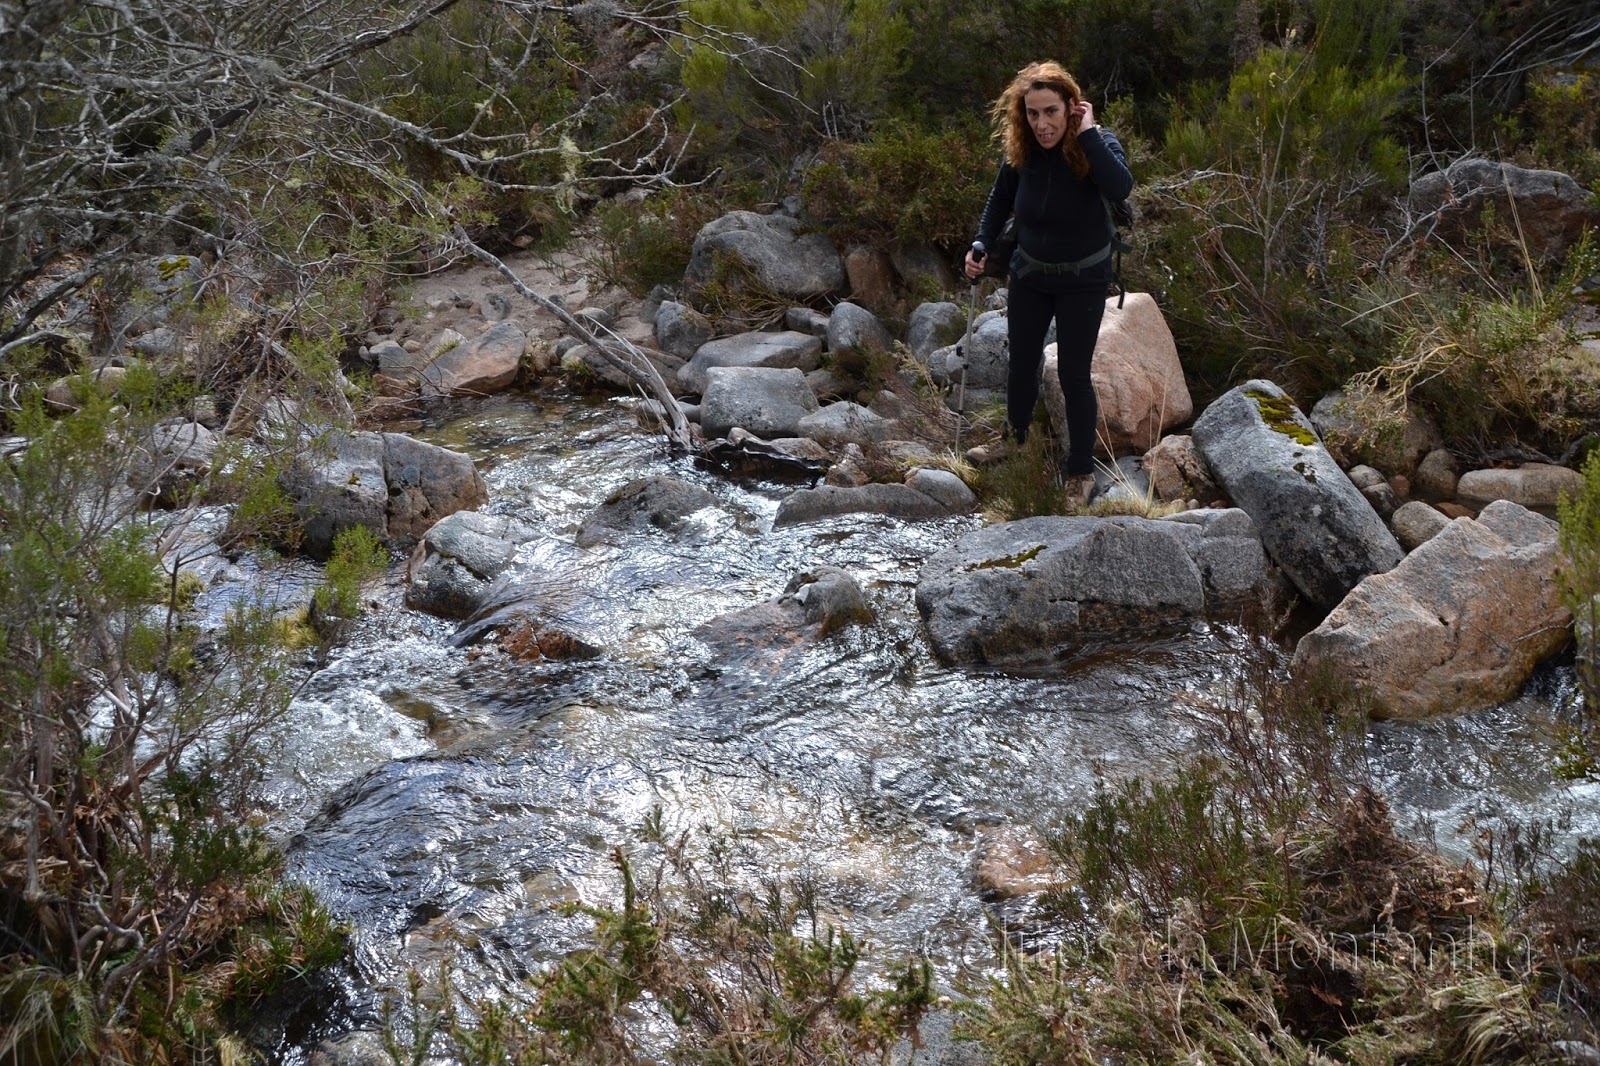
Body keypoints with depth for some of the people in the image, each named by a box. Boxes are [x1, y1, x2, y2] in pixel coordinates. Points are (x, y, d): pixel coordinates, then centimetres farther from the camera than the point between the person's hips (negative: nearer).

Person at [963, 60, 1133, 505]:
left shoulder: (1096, 144, -25)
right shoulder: (1019, 150, -14)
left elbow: (1121, 189, -45)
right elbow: (1001, 198, 6)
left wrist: (1088, 134, -42)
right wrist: (981, 244, -6)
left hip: (1083, 278, -4)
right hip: (1029, 271, 4)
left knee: (1074, 373, -1)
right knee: (1022, 360, 20)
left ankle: (1081, 472, 15)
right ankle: (1015, 436, 46)